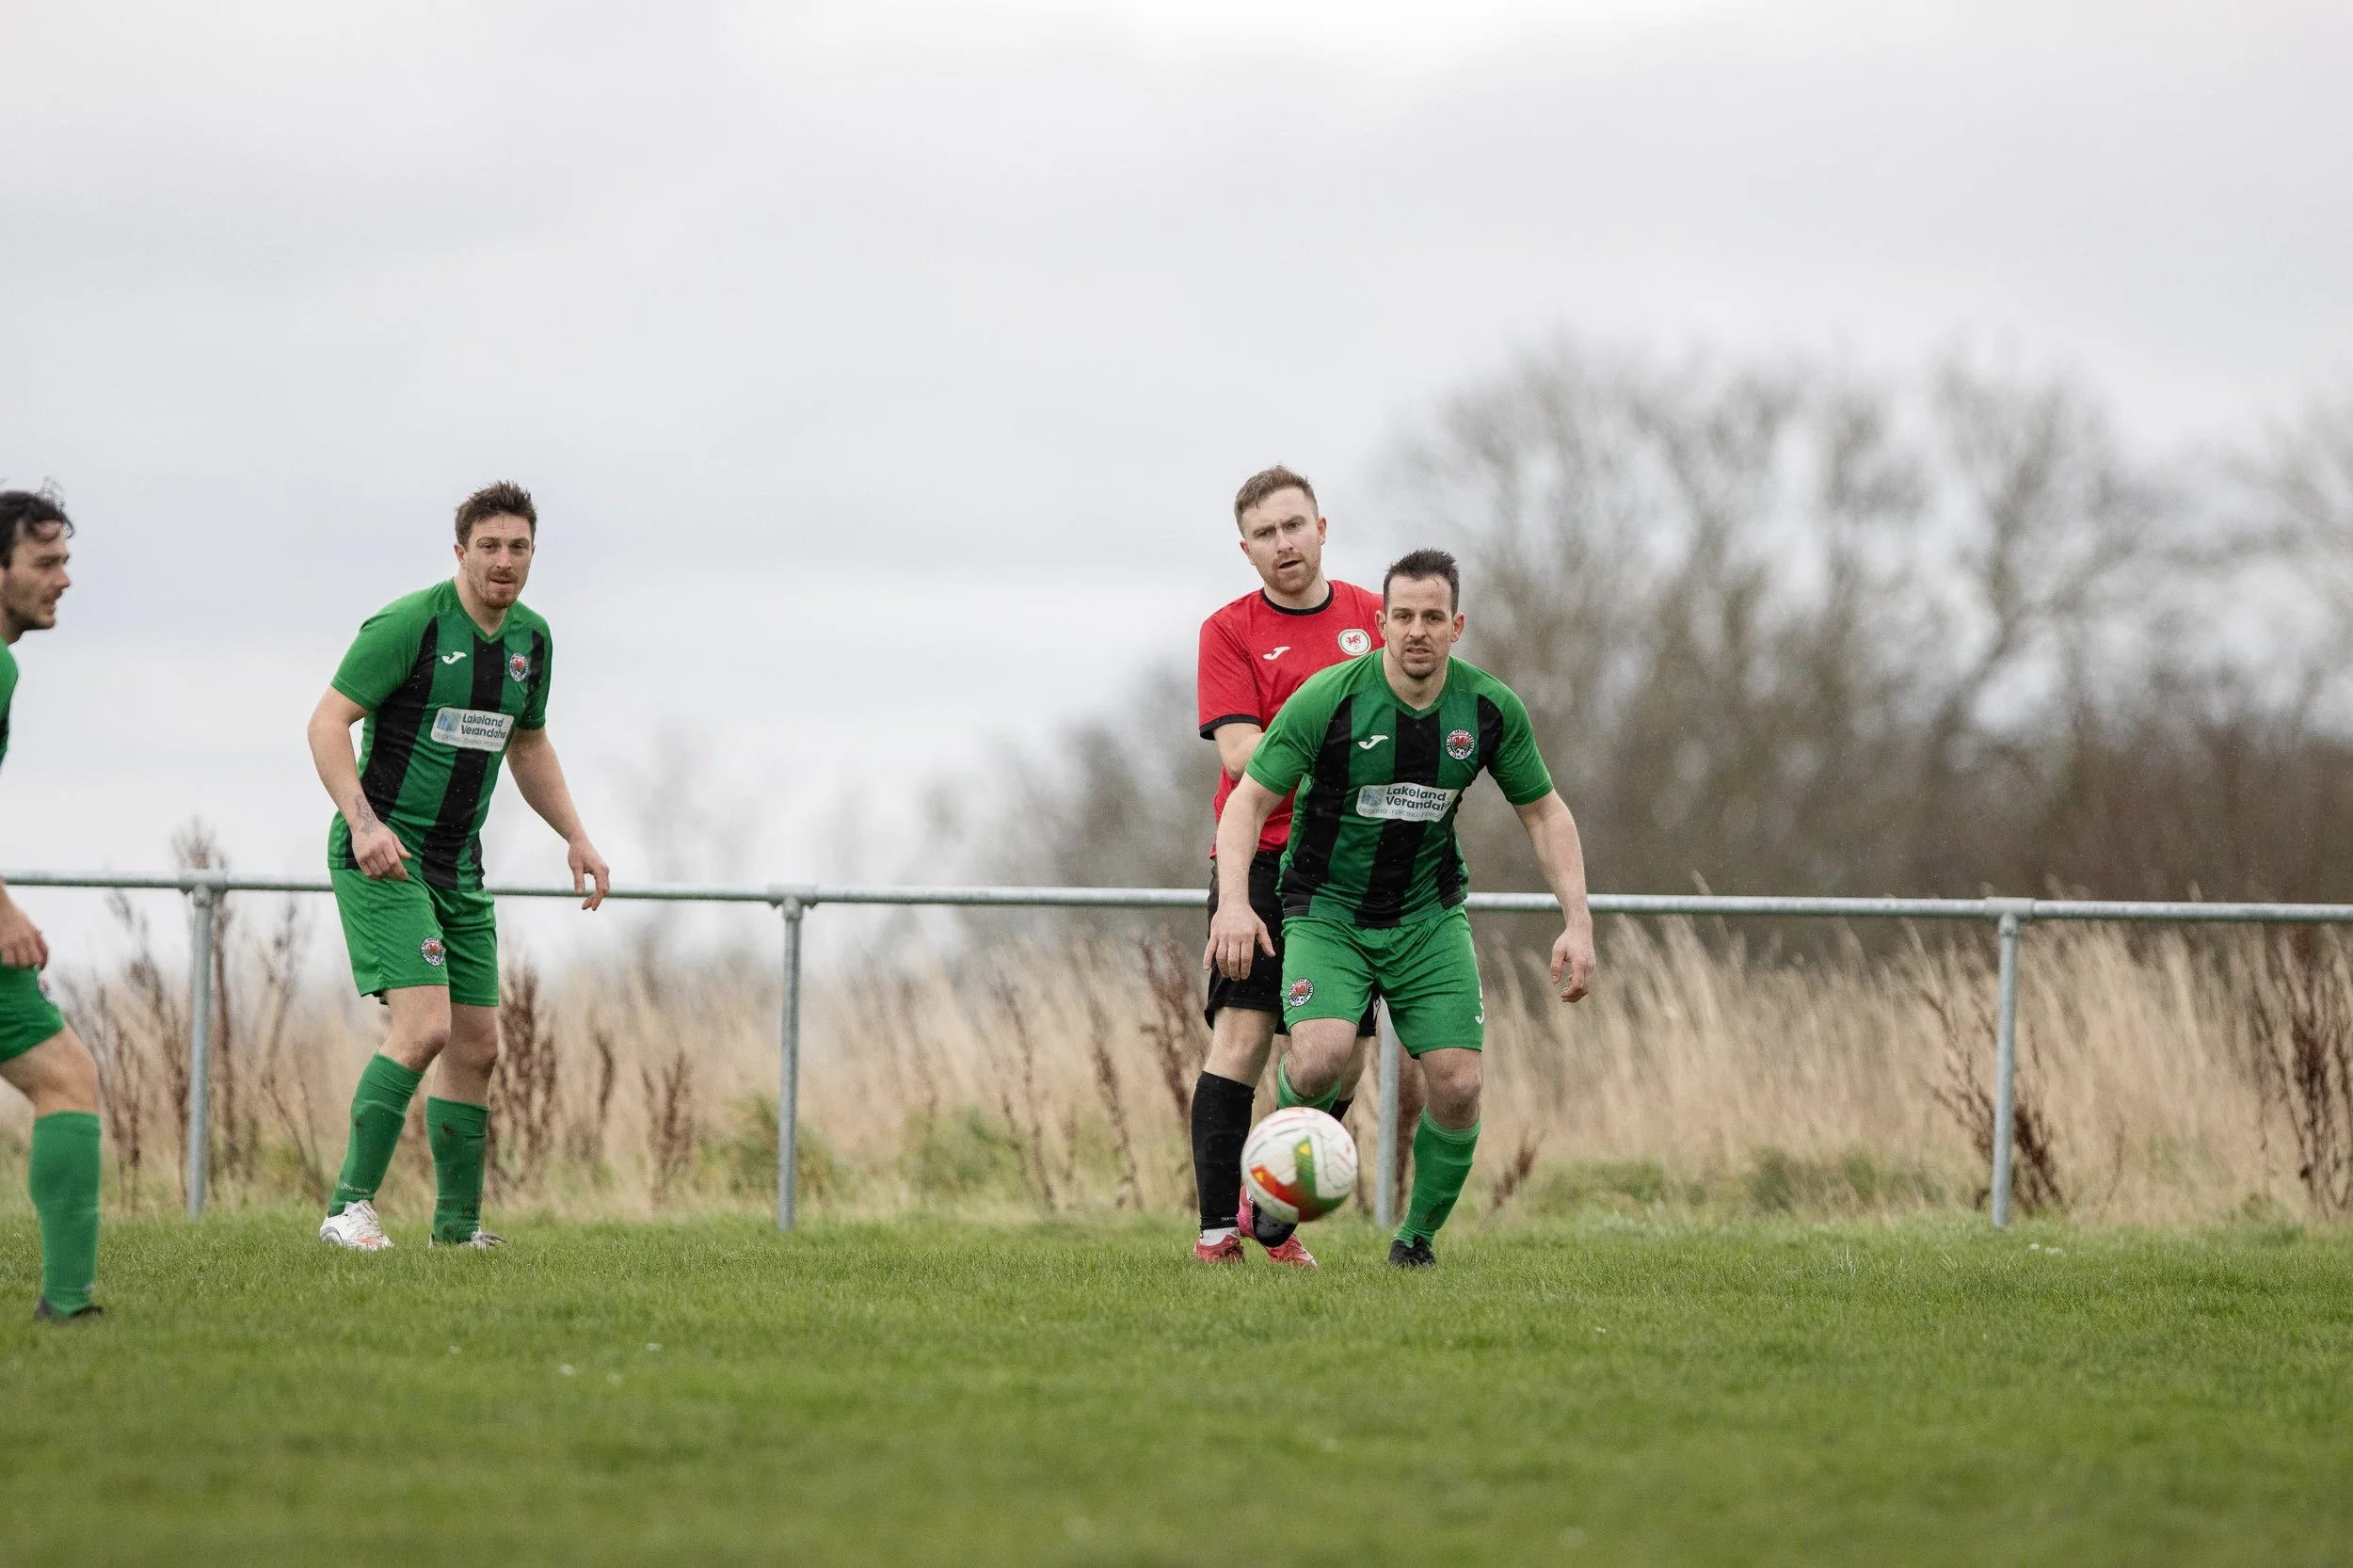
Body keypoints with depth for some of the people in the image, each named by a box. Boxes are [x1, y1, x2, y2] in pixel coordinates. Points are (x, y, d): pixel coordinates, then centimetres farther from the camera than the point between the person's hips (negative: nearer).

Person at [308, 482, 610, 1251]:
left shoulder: (530, 638, 9)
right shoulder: (409, 624, -14)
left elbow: (528, 746, 25)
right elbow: (327, 723, -15)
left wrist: (576, 837, 14)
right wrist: (363, 820, -28)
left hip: (458, 865, 8)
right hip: (383, 857, -8)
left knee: (477, 1046, 8)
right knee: (425, 1026, -21)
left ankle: (458, 1226, 20)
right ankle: (349, 1208, -16)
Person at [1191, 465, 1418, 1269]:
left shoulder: (1372, 617, 10)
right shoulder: (1229, 631, 0)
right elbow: (1239, 752, -10)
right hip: (1259, 858, -4)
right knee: (1243, 1031, -14)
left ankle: (1272, 1215, 15)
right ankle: (1217, 1225, -12)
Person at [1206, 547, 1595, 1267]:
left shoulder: (1490, 708, -6)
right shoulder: (1329, 698, -17)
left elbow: (1544, 811, 6)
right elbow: (1249, 798, -13)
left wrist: (1577, 922, -4)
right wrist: (1233, 902, -29)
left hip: (1429, 916, 3)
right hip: (1327, 910, -3)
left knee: (1457, 1085, -11)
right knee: (1321, 1060, -27)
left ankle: (1417, 1237, 14)